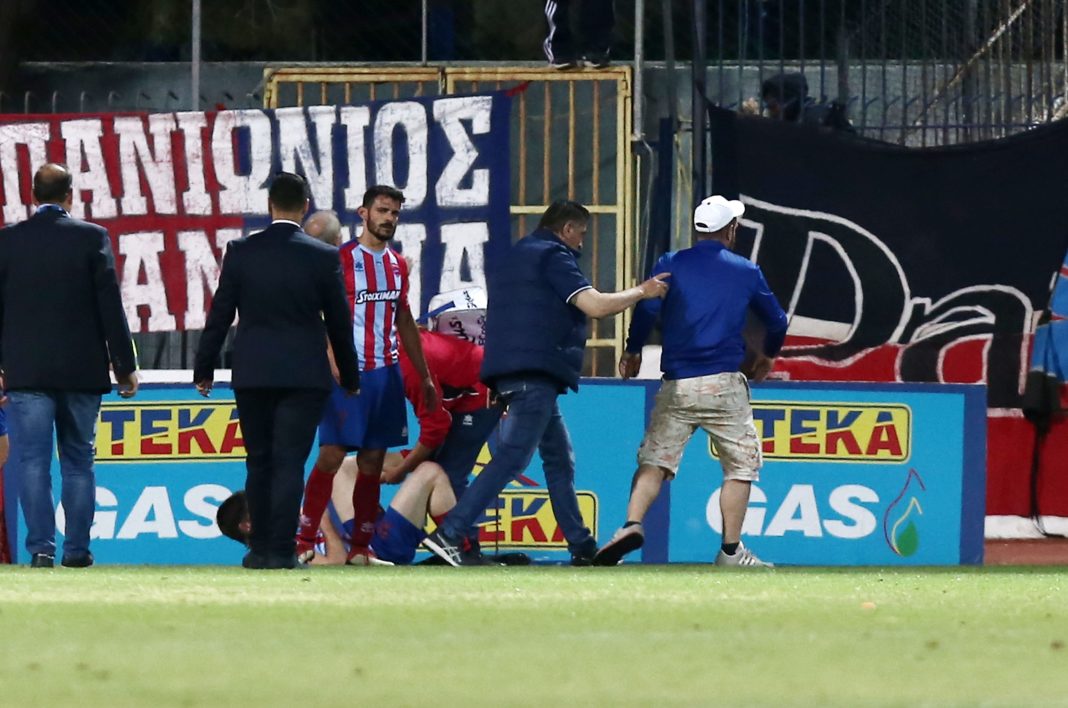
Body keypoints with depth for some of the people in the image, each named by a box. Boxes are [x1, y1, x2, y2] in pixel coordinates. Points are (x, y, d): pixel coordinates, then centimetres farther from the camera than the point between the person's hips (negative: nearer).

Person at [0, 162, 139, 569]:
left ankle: (41, 547, -9)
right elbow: (110, 305, -3)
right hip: (83, 368, 0)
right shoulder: (92, 238, -3)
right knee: (78, 462, 10)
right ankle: (77, 549, 8)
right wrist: (125, 364, 3)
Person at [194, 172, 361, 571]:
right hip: (304, 374, -1)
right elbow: (339, 323, 4)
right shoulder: (323, 258, -3)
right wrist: (350, 378, 16)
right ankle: (281, 550, -7)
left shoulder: (241, 252, -2)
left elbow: (220, 314, 2)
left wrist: (204, 369, 11)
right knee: (290, 462, -2)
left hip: (252, 373, 1)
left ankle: (260, 548, 12)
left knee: (259, 462, 11)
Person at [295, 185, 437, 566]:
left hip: (386, 372, 6)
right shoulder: (342, 259, -5)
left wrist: (424, 375, 22)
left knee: (372, 462, 6)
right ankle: (304, 540, -4)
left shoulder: (398, 265, 14)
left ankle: (361, 547, 10)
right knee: (331, 455, -10)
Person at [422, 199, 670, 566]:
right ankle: (448, 534, -25)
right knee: (512, 457, -16)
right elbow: (595, 305, -13)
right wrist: (642, 292, -1)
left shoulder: (517, 256, 24)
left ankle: (582, 549, 15)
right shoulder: (552, 256, -5)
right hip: (535, 373, -11)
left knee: (560, 459, 14)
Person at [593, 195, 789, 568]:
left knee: (654, 460, 5)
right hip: (723, 384, -1)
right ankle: (731, 550, 6)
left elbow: (647, 308, -9)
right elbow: (777, 321, 17)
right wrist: (767, 355, 38)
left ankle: (632, 524, -18)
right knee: (741, 465, 9)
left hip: (676, 386, 1)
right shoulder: (747, 272, 8)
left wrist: (633, 351, 7)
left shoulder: (671, 264, 4)